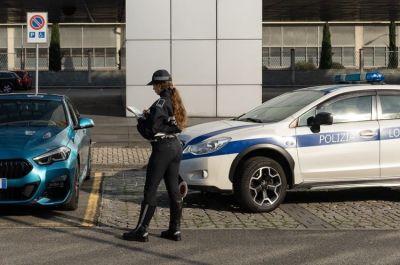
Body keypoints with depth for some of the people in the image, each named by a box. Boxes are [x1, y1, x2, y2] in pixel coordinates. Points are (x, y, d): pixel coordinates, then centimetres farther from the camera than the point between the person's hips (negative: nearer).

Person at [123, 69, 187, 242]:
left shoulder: (161, 103, -16)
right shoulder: (174, 101, 11)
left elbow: (151, 130, -19)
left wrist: (141, 121, 0)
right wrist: (149, 116, 12)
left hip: (162, 148, -9)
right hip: (176, 146, 9)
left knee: (150, 191, -2)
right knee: (174, 191, 11)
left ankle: (141, 231, 2)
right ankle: (175, 230, 15)